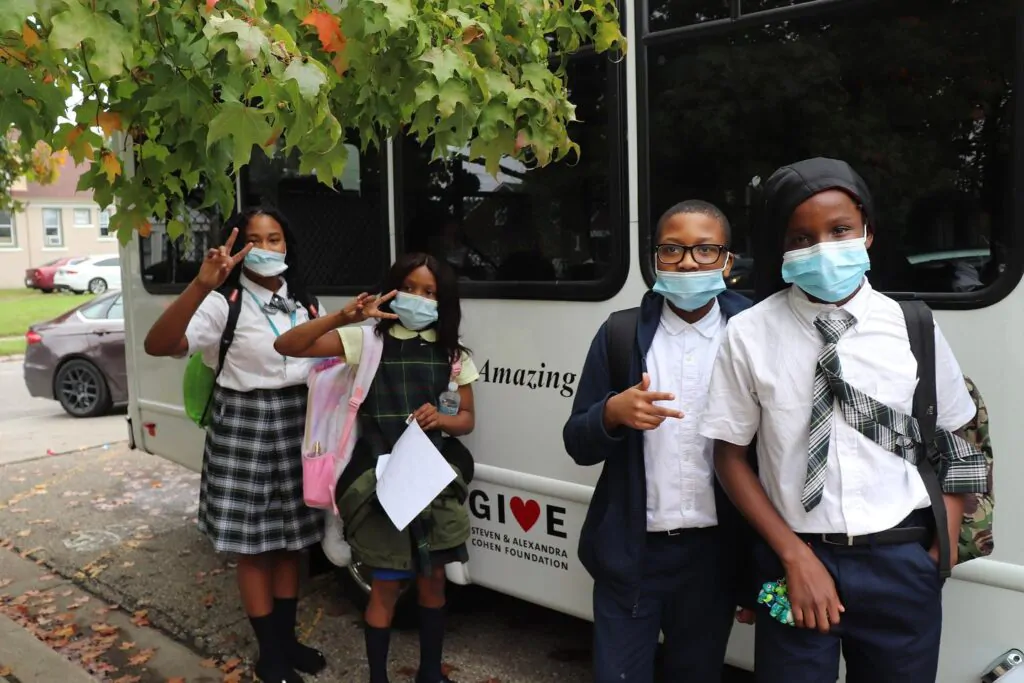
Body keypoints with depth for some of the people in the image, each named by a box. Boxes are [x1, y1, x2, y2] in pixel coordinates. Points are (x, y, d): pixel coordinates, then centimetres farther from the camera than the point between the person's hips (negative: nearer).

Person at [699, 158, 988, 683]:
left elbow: (954, 442, 9)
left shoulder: (913, 328, -1)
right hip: (796, 561, -1)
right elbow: (730, 457, -2)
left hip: (901, 565, 2)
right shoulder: (749, 335, -8)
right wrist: (795, 556, -7)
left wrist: (943, 549, 1)